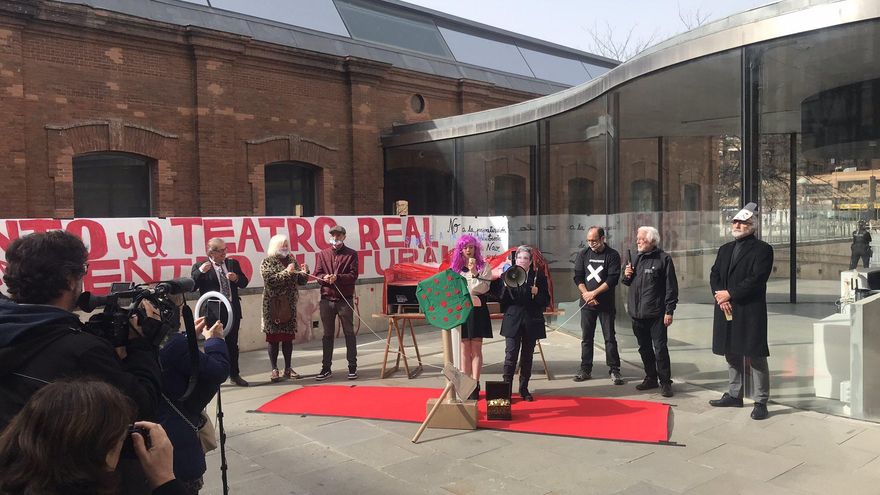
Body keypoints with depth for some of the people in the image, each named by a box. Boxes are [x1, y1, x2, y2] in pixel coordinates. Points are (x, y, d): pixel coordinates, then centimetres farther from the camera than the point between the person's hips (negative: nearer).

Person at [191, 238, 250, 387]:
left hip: (232, 310, 4)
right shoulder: (200, 266, -2)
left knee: (232, 344, 12)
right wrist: (200, 271, -25)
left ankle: (234, 375, 24)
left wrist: (236, 278, -12)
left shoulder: (233, 263, 10)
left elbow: (244, 283, 10)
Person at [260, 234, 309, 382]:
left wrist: (304, 272, -7)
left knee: (288, 337, 8)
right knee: (273, 337, 0)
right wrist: (287, 272, -19)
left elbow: (300, 281, 13)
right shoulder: (267, 262, -3)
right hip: (273, 304, -4)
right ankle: (274, 370, 7)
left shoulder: (291, 260, 11)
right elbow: (271, 280, -18)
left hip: (289, 304, 5)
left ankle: (288, 368, 17)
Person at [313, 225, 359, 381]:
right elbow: (317, 274, 4)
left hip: (345, 299, -2)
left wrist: (337, 277, -21)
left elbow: (353, 275, -7)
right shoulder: (322, 254, 10)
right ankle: (326, 367, 17)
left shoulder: (351, 254, 2)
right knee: (328, 334, 9)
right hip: (326, 299, 2)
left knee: (349, 333, 3)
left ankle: (352, 366, 11)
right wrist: (324, 278, -18)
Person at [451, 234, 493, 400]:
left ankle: (475, 386, 3)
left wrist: (474, 273, -17)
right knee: (465, 349, 5)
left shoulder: (483, 266, 2)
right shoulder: (455, 268, 8)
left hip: (477, 310, -2)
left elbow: (484, 288, -8)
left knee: (476, 350, 0)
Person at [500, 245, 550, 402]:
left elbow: (546, 301, 4)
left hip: (532, 323, 2)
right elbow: (503, 300, -4)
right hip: (513, 321, -2)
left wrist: (537, 293, -15)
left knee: (527, 357, 10)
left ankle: (524, 389, 21)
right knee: (510, 356, -6)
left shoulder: (539, 277, 4)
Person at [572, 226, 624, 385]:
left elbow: (612, 279, -12)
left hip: (606, 304, -3)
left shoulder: (612, 255, -4)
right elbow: (578, 277, 3)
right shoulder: (583, 254, 6)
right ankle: (585, 369, 14)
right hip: (587, 303, 3)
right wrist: (586, 294, -11)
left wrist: (594, 293, -15)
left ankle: (614, 370, 7)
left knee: (610, 338, 0)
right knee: (586, 338, 7)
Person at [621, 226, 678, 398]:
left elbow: (671, 287, -9)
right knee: (644, 348, 13)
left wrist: (669, 311, -14)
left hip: (656, 313, -7)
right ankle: (651, 378, 25)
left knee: (660, 348, -5)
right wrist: (627, 276, 3)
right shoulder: (637, 258, 15)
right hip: (637, 312, 7)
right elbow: (629, 283, 26)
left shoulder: (664, 258, -6)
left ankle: (665, 382, 3)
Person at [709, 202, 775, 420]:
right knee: (732, 355, 15)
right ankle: (735, 395, 27)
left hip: (751, 311, -7)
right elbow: (714, 275, 10)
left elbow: (757, 279, -15)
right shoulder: (725, 249, 17)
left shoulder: (762, 249, -4)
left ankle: (761, 402, 4)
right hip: (726, 310, 7)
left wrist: (730, 294, -15)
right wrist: (720, 297, -8)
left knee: (756, 357, -3)